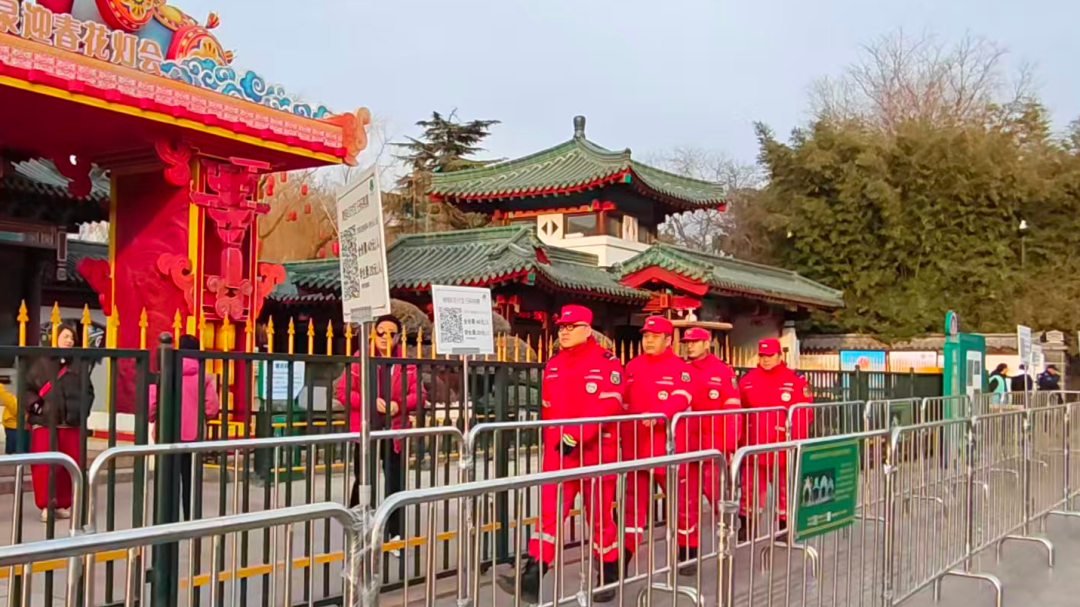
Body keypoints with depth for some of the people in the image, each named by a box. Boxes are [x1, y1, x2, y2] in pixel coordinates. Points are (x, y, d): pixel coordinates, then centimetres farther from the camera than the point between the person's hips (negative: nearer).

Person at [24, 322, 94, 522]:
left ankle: (63, 504, 17)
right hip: (44, 422, -2)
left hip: (71, 423, 2)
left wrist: (82, 410, -1)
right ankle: (46, 505, 2)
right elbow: (27, 388, 3)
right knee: (44, 465, -6)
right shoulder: (41, 363, 1)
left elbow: (88, 391, 11)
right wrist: (35, 405, -11)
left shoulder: (80, 365, 6)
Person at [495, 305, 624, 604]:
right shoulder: (553, 365, 11)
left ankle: (608, 578, 23)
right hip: (559, 453, 5)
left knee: (600, 517, 7)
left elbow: (608, 406, -20)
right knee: (549, 515, -2)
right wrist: (552, 442, 12)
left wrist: (574, 436, -24)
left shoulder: (606, 362, -9)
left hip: (596, 453, -5)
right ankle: (531, 579, -6)